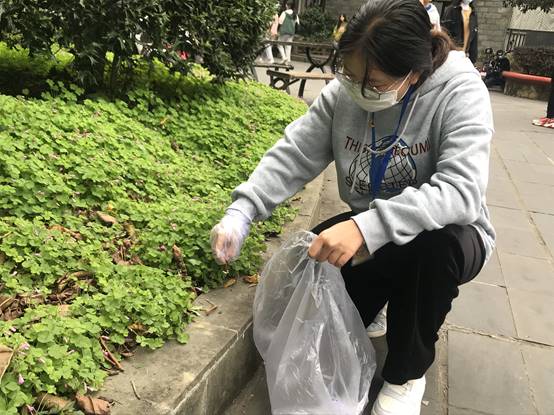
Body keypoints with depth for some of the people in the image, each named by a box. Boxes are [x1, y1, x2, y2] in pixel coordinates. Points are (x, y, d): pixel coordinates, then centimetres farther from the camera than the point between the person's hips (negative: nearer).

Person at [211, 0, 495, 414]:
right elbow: (292, 155, -10)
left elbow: (460, 191, -35)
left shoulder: (460, 91, -23)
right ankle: (376, 298, 24)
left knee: (437, 243, -39)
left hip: (446, 236, -3)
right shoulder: (343, 92, -11)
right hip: (367, 234, 4)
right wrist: (241, 212, -25)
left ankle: (406, 373, -11)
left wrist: (368, 226, -47)